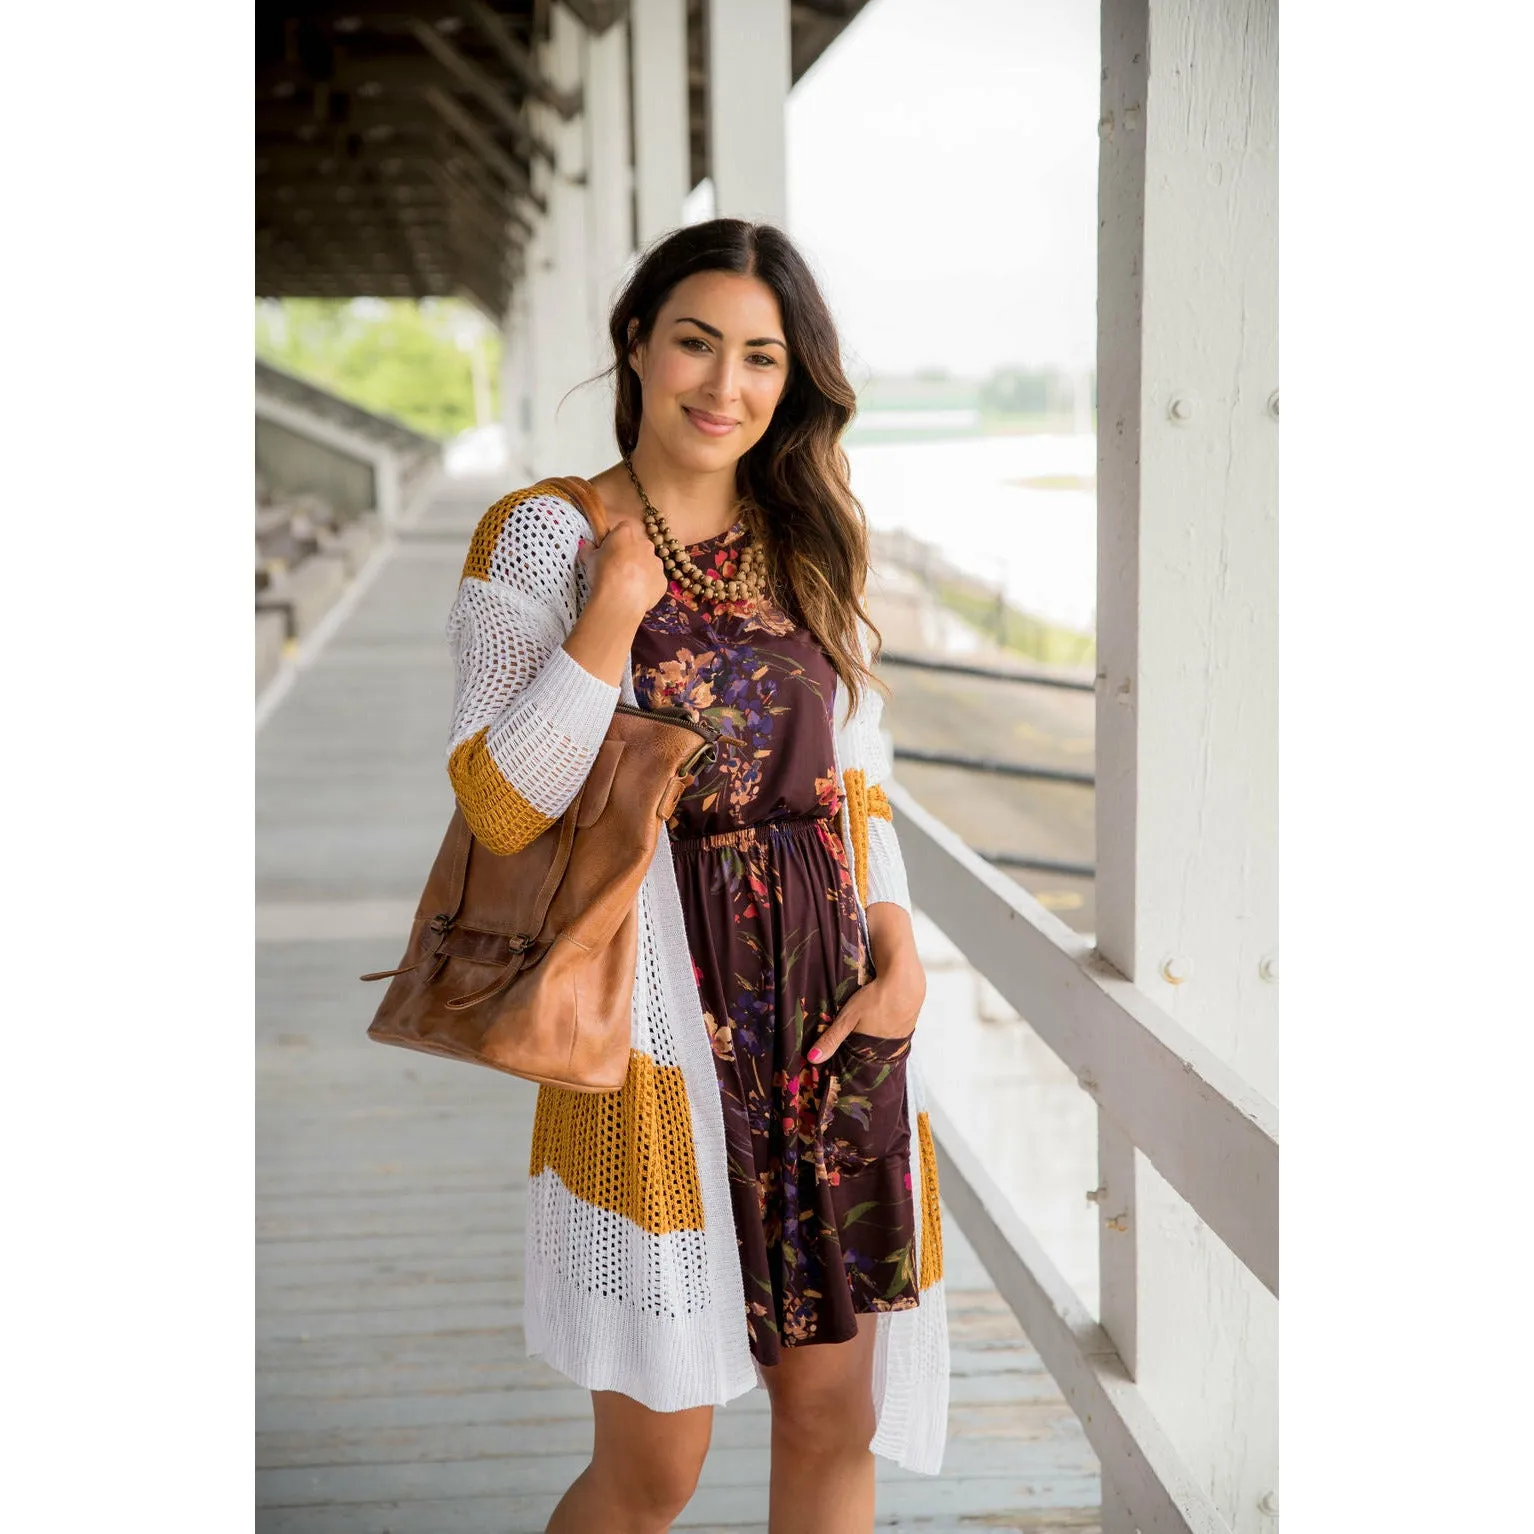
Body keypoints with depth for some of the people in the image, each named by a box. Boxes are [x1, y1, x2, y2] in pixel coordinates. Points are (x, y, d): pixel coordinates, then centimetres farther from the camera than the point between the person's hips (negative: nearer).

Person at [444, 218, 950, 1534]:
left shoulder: (810, 547, 12)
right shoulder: (544, 536, -3)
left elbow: (855, 782, 15)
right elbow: (498, 811, -10)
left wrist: (899, 951, 0)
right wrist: (615, 611, -17)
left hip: (830, 1023, 5)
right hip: (659, 1017, -5)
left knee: (834, 1421, 11)